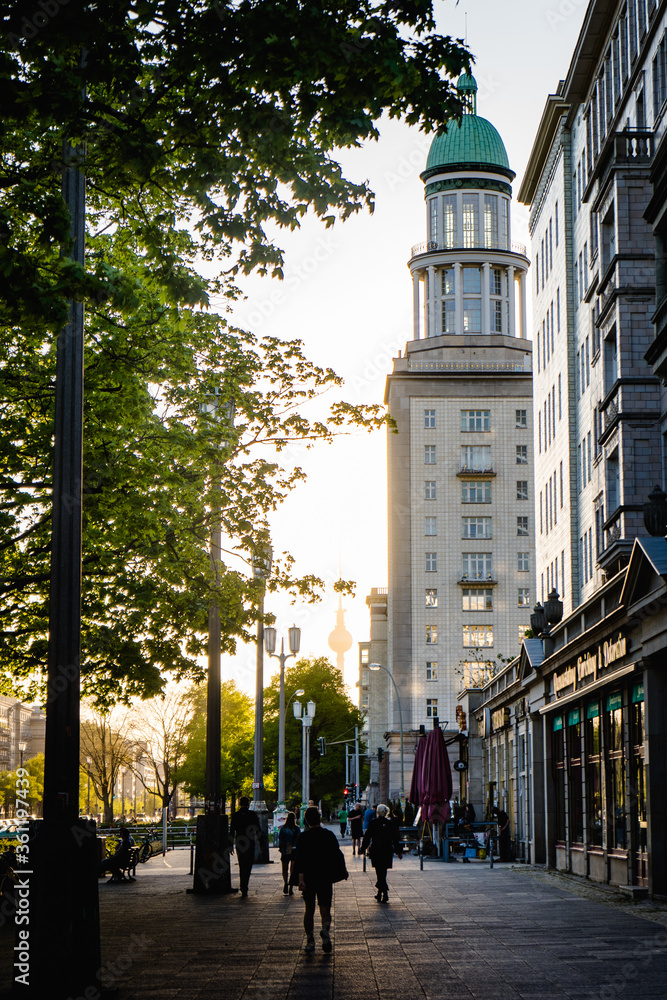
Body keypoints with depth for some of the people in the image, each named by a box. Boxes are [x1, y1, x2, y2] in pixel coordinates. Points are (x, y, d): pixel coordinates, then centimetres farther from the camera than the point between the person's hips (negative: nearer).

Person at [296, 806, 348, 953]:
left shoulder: (304, 837, -6)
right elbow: (337, 855, 4)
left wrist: (301, 878, -18)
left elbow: (300, 858, -14)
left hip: (308, 878, 0)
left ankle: (310, 940, 8)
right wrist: (341, 873, 19)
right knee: (325, 910, 5)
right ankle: (325, 929, -26)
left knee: (309, 910, 14)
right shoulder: (329, 835, 0)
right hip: (325, 879, 1)